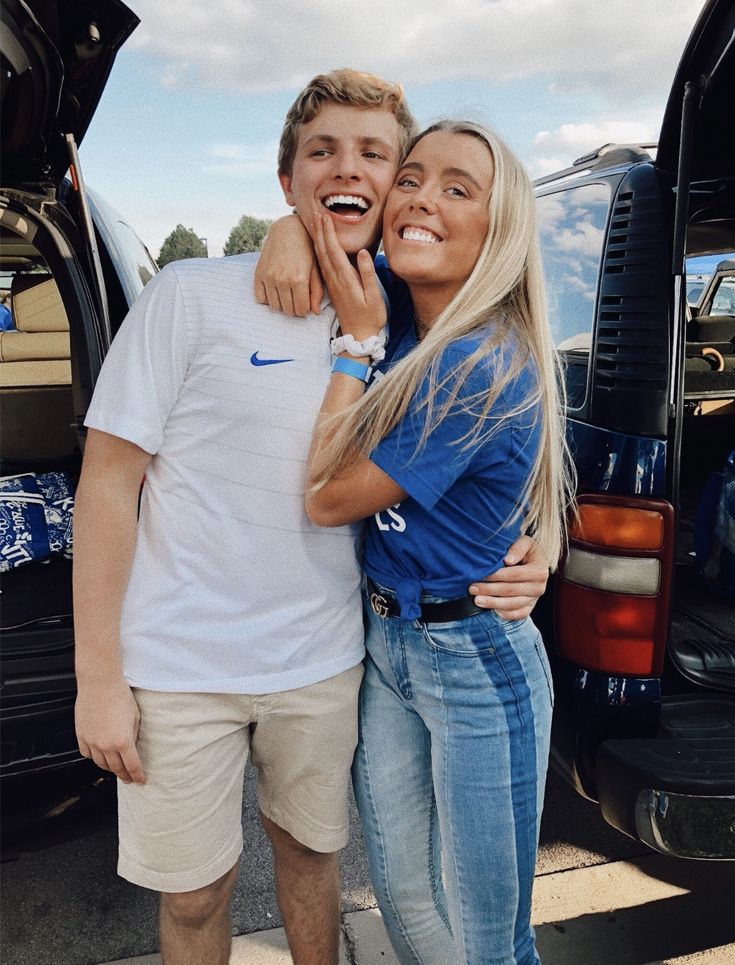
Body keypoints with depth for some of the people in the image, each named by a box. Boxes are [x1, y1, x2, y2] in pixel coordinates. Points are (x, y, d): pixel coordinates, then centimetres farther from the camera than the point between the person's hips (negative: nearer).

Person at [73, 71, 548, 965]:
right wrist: (98, 676, -10)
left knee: (308, 851, 24)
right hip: (181, 671, -3)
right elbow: (108, 482, -8)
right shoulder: (194, 294, -9)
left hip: (323, 663, 3)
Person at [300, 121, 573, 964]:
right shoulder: (405, 323, -1)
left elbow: (329, 498, -19)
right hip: (384, 642, 7)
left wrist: (356, 338, -16)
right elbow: (326, 212, 20)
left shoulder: (488, 367, -24)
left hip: (475, 665, -7)